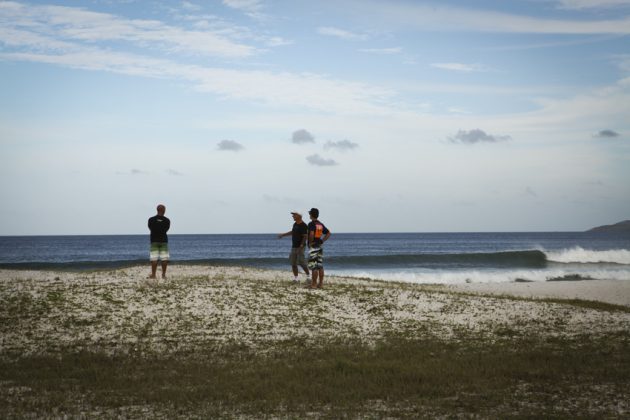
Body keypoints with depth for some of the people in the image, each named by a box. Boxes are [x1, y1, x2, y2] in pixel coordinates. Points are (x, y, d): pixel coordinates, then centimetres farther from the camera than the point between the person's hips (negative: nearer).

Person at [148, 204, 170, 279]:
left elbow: (150, 229, 2)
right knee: (164, 258, 5)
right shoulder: (167, 220, -2)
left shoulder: (151, 220, -3)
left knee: (154, 258, 0)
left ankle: (153, 274, -4)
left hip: (154, 241, 0)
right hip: (163, 241, 0)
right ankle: (163, 274, 3)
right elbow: (166, 229, 5)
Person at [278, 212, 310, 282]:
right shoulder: (295, 224, 12)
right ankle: (295, 278, 11)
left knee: (301, 262, -11)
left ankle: (308, 275, 5)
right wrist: (283, 235, 35)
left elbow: (305, 236, -19)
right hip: (294, 246, 8)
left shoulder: (303, 225, -15)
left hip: (300, 247, -8)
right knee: (293, 263, 5)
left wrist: (301, 245, -28)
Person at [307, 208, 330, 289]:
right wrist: (322, 241, 12)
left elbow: (311, 234, -29)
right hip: (320, 246, 8)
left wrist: (310, 242, -14)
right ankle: (321, 283, 10)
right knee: (320, 266, 8)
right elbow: (328, 233, 16)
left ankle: (314, 284, -5)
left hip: (313, 247, -8)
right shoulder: (321, 224, 11)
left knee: (314, 267, -6)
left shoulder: (311, 224, -13)